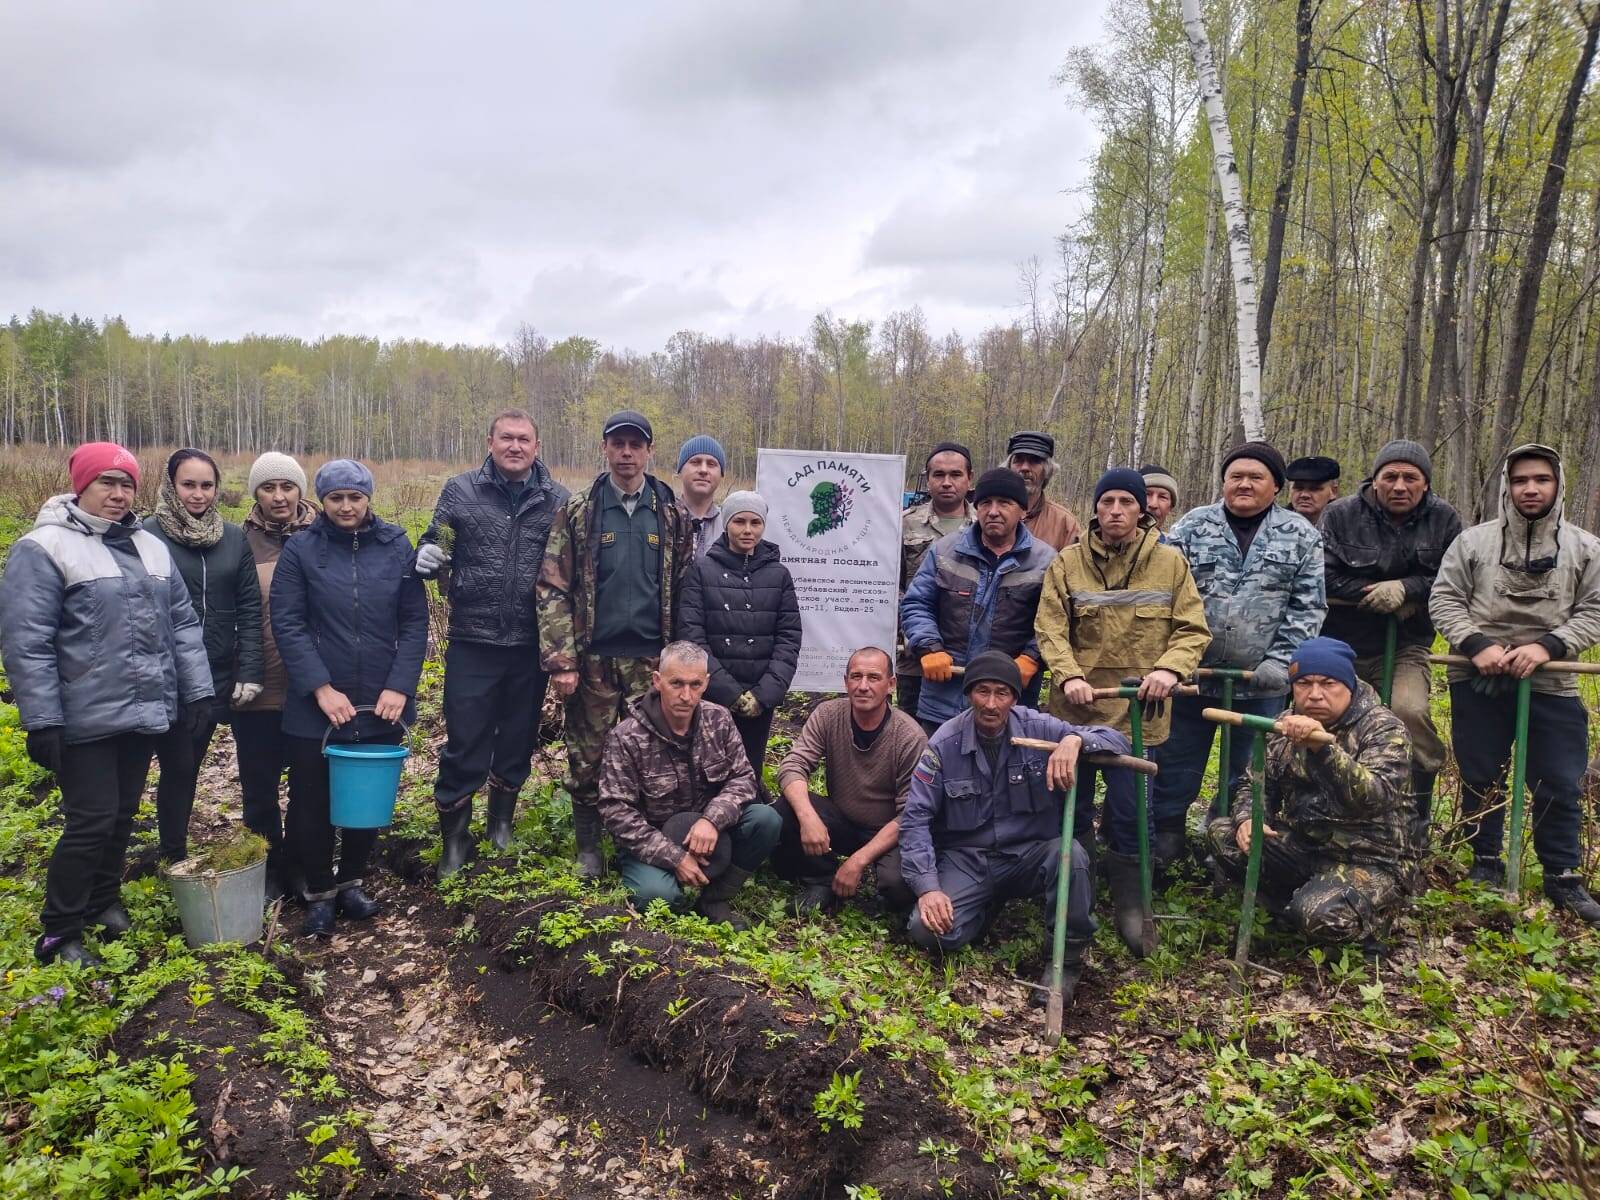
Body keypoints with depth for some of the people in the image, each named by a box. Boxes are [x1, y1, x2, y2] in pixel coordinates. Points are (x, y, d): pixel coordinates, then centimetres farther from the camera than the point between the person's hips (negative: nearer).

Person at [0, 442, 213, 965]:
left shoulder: (151, 547, 11)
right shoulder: (44, 548, -8)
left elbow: (183, 625, 13)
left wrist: (197, 690, 7)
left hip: (144, 713, 6)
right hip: (85, 720, -6)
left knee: (123, 816, 16)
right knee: (92, 821, -3)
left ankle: (104, 902, 35)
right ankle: (58, 934, 13)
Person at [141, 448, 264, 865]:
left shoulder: (234, 538, 5)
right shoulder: (148, 534, -5)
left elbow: (249, 608, 4)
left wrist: (249, 672, -3)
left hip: (216, 676, 3)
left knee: (190, 767, 13)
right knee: (177, 768, 0)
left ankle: (180, 854, 27)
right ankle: (174, 861, 15)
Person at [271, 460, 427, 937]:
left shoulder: (397, 547, 1)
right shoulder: (301, 550, -3)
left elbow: (415, 621, 0)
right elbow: (287, 624, -8)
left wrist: (400, 686, -10)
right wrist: (321, 688, -16)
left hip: (381, 704, 2)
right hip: (315, 706, -1)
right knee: (312, 801, 7)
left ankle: (351, 882, 34)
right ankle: (318, 893, 26)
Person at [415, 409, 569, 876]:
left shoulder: (558, 500, 3)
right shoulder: (460, 491, 1)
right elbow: (435, 549, 8)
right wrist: (428, 558, -16)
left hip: (531, 645, 2)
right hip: (472, 644, -1)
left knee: (519, 741, 16)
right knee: (464, 746, 3)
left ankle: (502, 825, 37)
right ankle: (454, 838, 21)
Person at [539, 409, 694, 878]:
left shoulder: (673, 516, 6)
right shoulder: (577, 512, 1)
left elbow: (683, 591, 8)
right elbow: (552, 589, -3)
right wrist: (561, 660, -10)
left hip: (651, 659, 1)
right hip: (593, 659, -1)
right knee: (587, 756, 6)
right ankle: (588, 848, 23)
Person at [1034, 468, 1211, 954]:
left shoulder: (1170, 563, 2)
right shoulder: (1067, 563, 1)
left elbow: (1193, 630, 0)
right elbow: (1050, 629, -4)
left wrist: (1169, 668, -18)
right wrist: (1068, 676, -20)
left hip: (1137, 709, -1)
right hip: (1078, 705, 1)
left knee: (1128, 812, 1)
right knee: (1073, 806, 11)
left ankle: (1129, 902, 20)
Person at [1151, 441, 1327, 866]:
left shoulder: (1301, 536, 4)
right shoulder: (1193, 526, 3)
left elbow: (1308, 608, 1)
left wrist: (1281, 662, -8)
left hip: (1261, 683, 0)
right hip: (1191, 673, 0)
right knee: (1175, 765, 8)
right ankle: (1164, 840, 21)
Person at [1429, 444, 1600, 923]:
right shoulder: (1472, 541, 2)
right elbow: (1443, 600, 1)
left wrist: (1548, 645, -14)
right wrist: (1476, 644, -14)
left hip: (1551, 686, 0)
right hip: (1478, 683, 0)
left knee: (1560, 785, 5)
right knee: (1480, 779, 9)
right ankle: (1486, 865, 25)